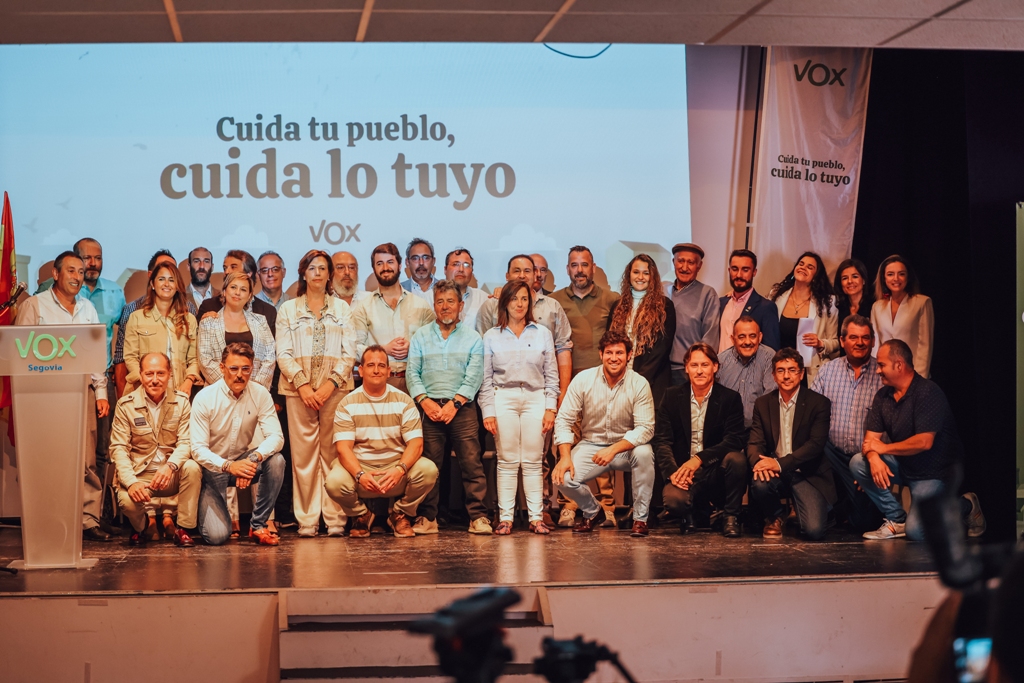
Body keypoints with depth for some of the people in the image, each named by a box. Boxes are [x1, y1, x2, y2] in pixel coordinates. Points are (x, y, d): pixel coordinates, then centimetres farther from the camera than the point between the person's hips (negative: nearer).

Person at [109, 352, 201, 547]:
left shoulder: (181, 401, -1)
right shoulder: (125, 405, -4)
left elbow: (186, 442, -9)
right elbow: (118, 448, -9)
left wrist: (170, 466, -31)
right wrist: (131, 482, -25)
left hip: (172, 476, 1)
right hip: (140, 475, -1)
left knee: (192, 467, -30)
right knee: (127, 500, -32)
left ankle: (183, 529, -13)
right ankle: (142, 526, 8)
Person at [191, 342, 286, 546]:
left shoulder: (260, 394, -10)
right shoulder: (204, 398, -16)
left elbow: (276, 436, -17)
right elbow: (198, 449, -19)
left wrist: (254, 458, -38)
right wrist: (228, 466, -37)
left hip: (243, 461, 3)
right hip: (213, 468, -3)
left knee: (276, 460, -29)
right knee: (217, 536, -19)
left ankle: (258, 524, -12)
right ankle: (206, 509, 20)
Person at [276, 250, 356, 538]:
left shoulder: (342, 308, 14)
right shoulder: (289, 309, 13)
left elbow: (349, 353, 5)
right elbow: (283, 353, 4)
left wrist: (330, 384, -9)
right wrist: (303, 384, -10)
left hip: (335, 389, 0)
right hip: (299, 389, 0)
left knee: (333, 453, -3)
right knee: (303, 454, -4)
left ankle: (335, 519, -2)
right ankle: (306, 520, -2)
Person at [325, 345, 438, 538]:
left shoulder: (403, 401, 1)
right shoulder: (347, 404, -2)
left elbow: (416, 443, -8)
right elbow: (343, 448, -12)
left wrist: (400, 470, -29)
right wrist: (360, 475, -32)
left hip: (396, 465, 1)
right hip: (359, 466, -1)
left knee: (428, 470, -28)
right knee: (335, 482, -32)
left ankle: (401, 514, 2)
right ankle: (360, 515, 5)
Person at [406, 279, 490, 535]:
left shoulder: (472, 337, 9)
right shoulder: (421, 336, 14)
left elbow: (474, 376, 0)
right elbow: (412, 372, 6)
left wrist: (454, 403, -11)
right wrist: (425, 401, -8)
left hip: (462, 407, -1)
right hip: (428, 407, 1)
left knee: (471, 463, -7)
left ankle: (478, 516, -5)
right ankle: (427, 518, 5)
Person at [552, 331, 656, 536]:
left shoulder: (639, 384, -13)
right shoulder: (583, 380, -9)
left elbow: (645, 427, -18)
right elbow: (564, 420, -7)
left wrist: (613, 449, -32)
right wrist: (565, 456, -21)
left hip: (626, 446, -1)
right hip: (591, 445, 1)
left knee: (644, 453, -35)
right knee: (563, 478, -23)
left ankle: (640, 518, -15)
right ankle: (592, 512, 12)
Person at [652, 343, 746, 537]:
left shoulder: (730, 398, 0)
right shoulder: (672, 397, 5)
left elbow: (735, 440, -12)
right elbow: (661, 440, -1)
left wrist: (699, 459, -26)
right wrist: (672, 472, -20)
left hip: (716, 471, 0)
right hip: (683, 473, 0)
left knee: (736, 459, -33)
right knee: (673, 499, -33)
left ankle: (731, 517, -9)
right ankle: (687, 518, 6)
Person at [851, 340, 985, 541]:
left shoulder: (927, 392, -22)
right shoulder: (883, 395, 2)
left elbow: (924, 442, -29)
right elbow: (871, 437, -3)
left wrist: (884, 448, -19)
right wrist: (874, 459, -26)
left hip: (937, 472, -7)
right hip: (904, 465, 7)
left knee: (915, 531, -20)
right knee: (858, 463, -14)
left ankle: (966, 507, 9)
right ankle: (897, 519, -2)